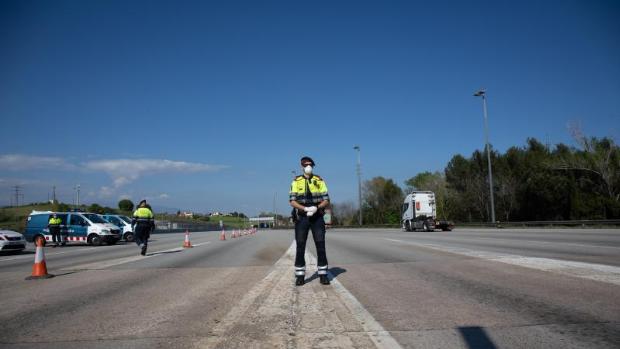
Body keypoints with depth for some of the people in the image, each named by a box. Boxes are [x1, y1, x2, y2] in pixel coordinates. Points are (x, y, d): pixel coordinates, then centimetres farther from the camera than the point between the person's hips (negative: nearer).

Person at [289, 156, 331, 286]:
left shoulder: (319, 181, 7)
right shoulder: (296, 182, 5)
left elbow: (326, 200, 2)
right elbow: (292, 201, -4)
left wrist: (317, 207, -18)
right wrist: (305, 208, -19)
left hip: (317, 217, 1)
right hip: (302, 217, 0)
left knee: (321, 246, -1)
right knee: (300, 247, 1)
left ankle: (323, 275, 7)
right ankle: (300, 275, 9)